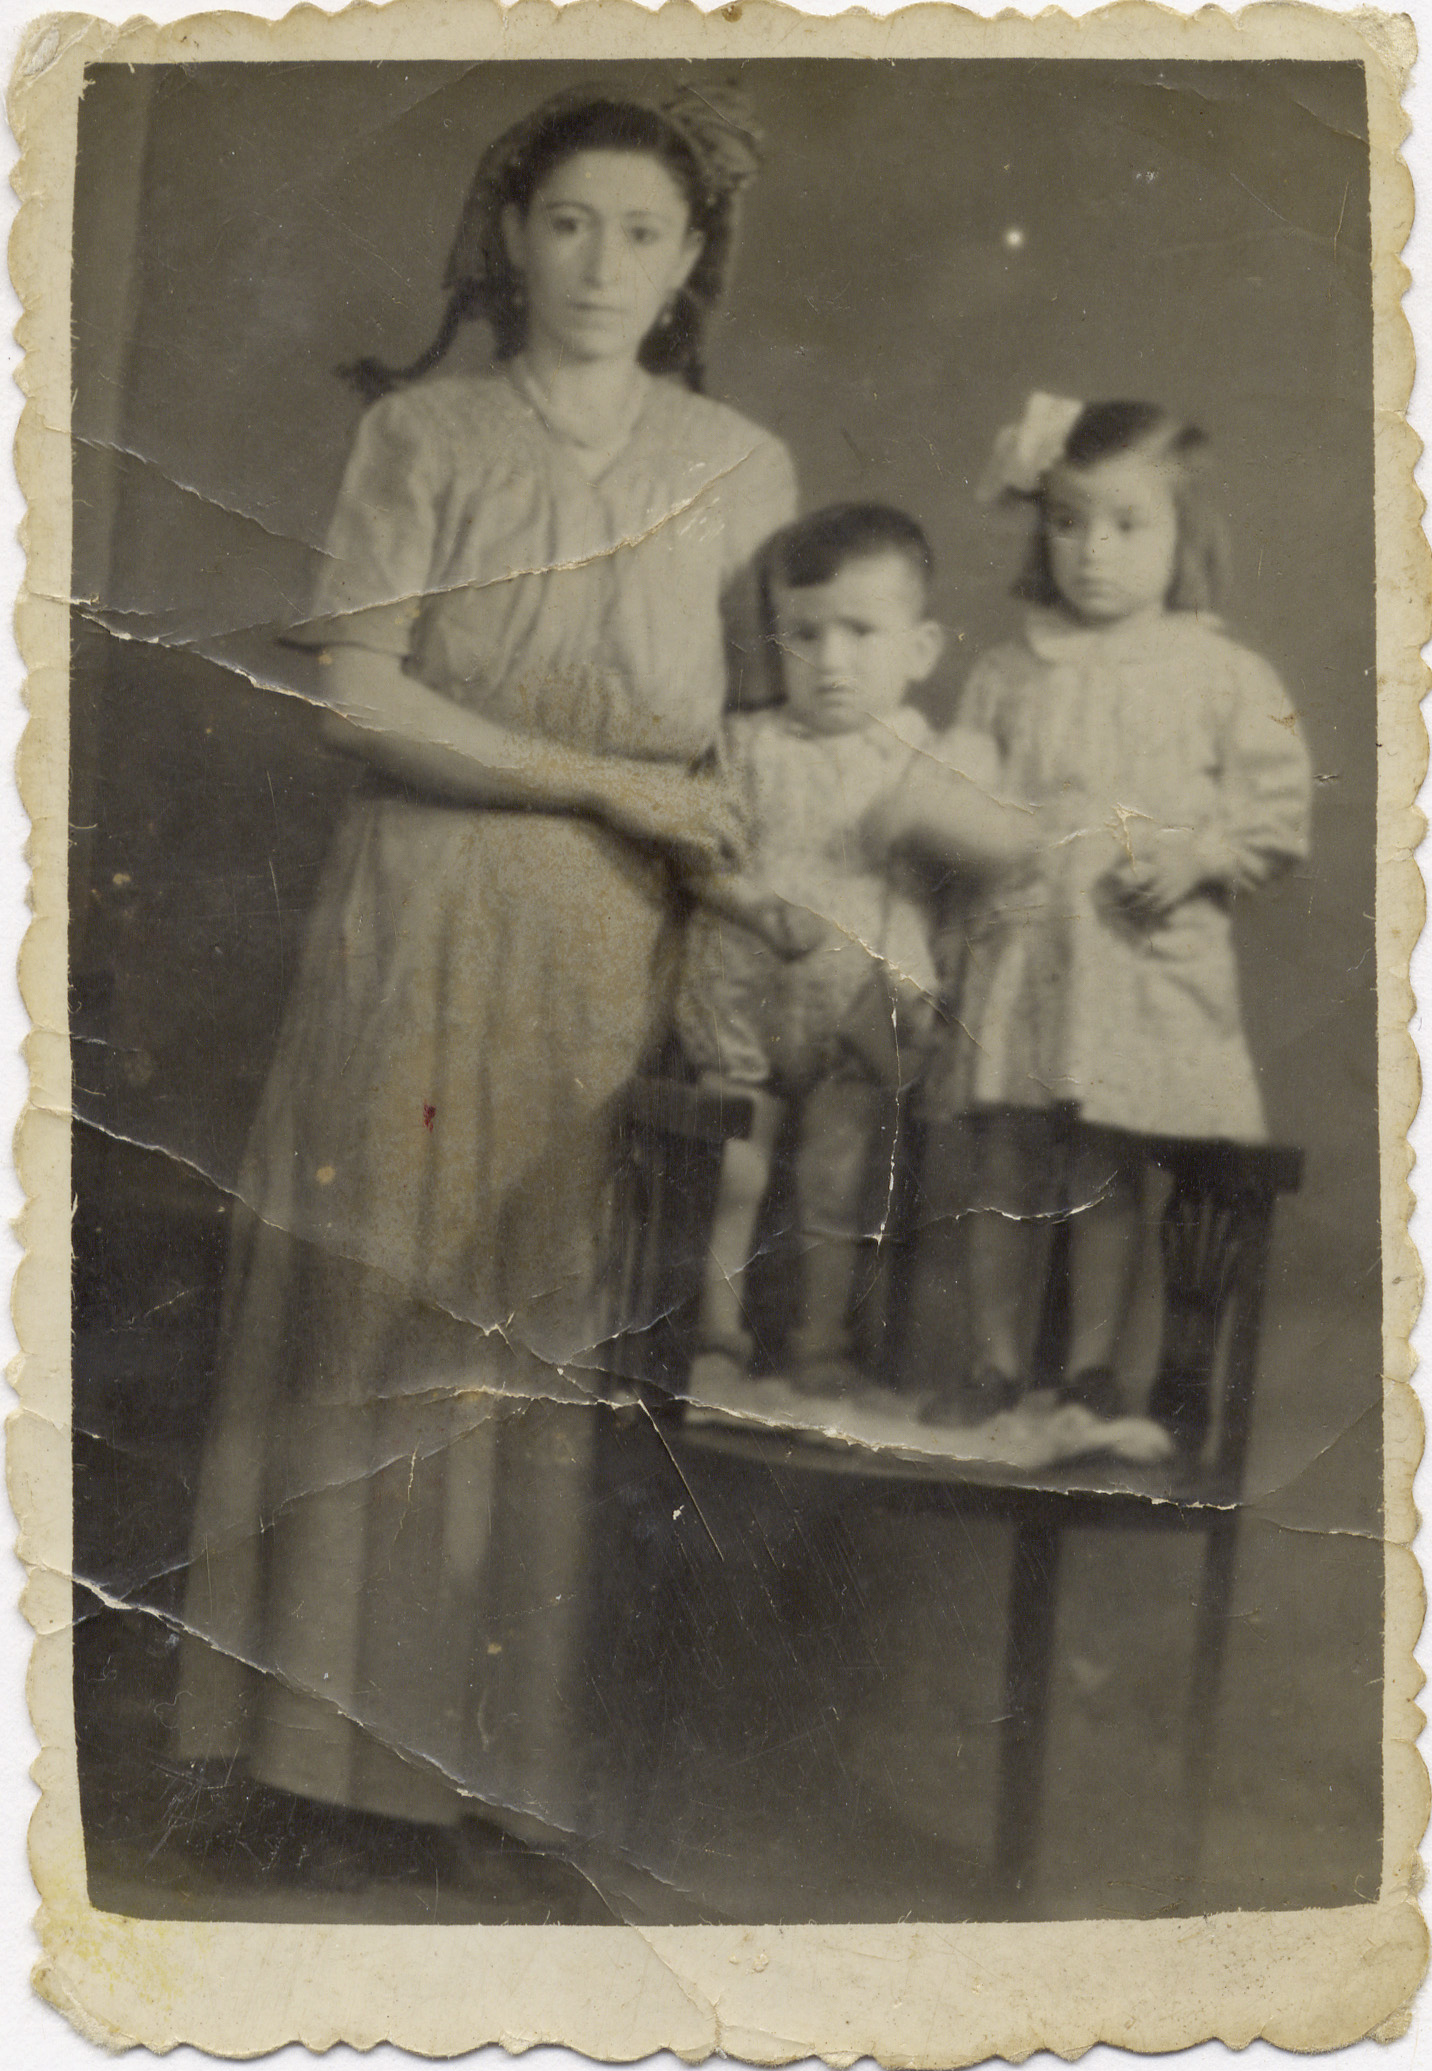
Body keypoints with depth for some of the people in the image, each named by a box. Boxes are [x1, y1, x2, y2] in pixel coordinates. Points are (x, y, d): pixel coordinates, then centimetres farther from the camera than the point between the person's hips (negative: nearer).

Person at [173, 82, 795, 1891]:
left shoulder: (742, 470, 7)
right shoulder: (420, 435, 3)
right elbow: (357, 691, -6)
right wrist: (606, 783, -11)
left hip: (624, 952, 1)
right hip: (424, 937, -1)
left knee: (584, 1331, 3)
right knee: (398, 1317, 3)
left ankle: (548, 1738, 18)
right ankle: (376, 1736, 18)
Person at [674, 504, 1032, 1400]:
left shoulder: (938, 755, 3)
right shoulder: (751, 744, 5)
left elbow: (1007, 843, -10)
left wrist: (937, 806, -26)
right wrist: (757, 905, -16)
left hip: (864, 1008, 0)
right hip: (745, 996, 1)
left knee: (838, 1188, 8)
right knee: (729, 1178, 5)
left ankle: (824, 1339, 25)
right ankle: (719, 1334, 21)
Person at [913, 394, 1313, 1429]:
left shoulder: (1228, 677, 2)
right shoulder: (1007, 675, 9)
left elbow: (1279, 809, 1)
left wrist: (1194, 854, -14)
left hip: (1151, 965, -2)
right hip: (1020, 951, 2)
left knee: (1108, 1177, 4)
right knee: (1004, 1171, 6)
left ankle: (1093, 1366, 19)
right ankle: (996, 1362, 20)